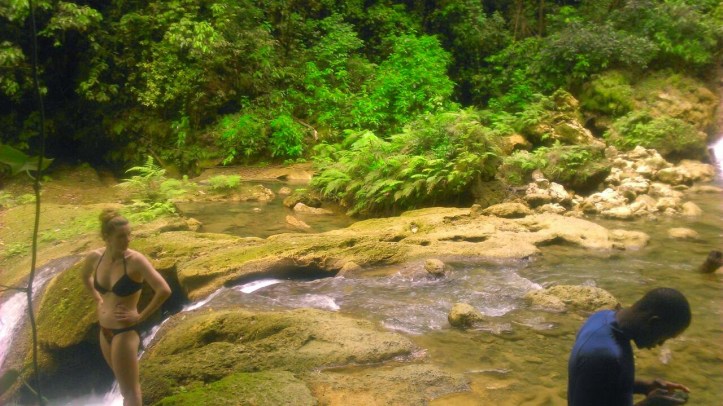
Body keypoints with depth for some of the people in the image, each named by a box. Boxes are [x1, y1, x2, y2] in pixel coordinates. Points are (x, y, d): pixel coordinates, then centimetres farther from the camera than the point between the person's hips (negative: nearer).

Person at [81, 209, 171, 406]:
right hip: (105, 330, 6)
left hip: (125, 332, -6)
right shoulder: (95, 257, -5)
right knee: (125, 383, 24)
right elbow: (85, 277, 20)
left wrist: (141, 317, -20)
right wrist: (99, 300, 11)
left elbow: (164, 290, -28)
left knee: (129, 389, 4)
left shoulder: (135, 260, -22)